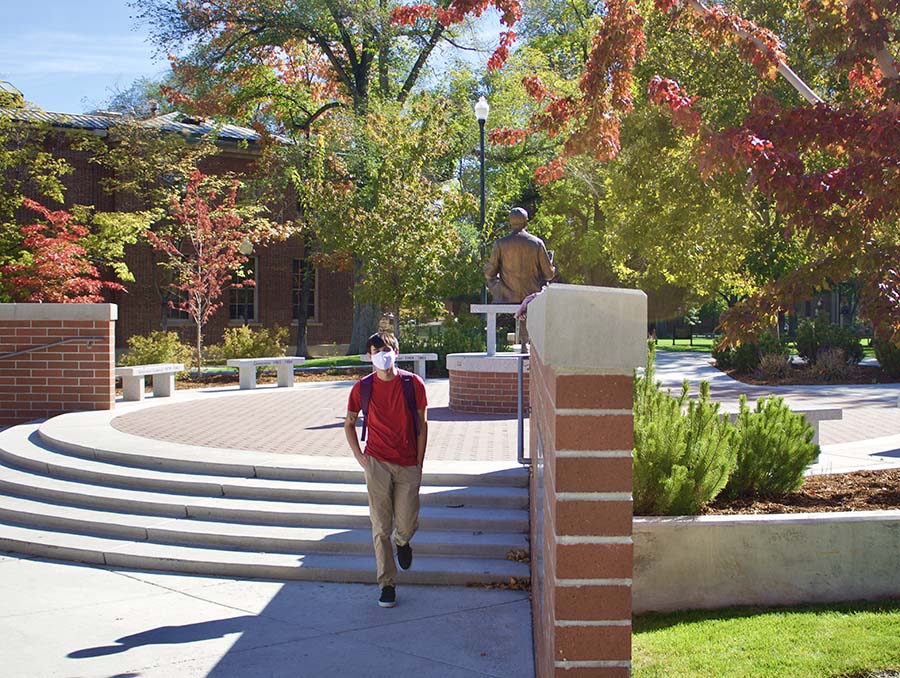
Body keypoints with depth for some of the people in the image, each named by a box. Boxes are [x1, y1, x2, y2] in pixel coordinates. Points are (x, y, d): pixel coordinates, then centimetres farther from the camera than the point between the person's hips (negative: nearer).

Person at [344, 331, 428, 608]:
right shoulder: (363, 388, 0)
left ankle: (402, 542, 37)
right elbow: (349, 423, 13)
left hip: (408, 466, 0)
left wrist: (419, 463, 1)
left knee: (407, 526, 0)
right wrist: (359, 456, 3)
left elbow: (422, 424, 4)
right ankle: (386, 585, 8)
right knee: (381, 528, -1)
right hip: (377, 463, 0)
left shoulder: (413, 383, -2)